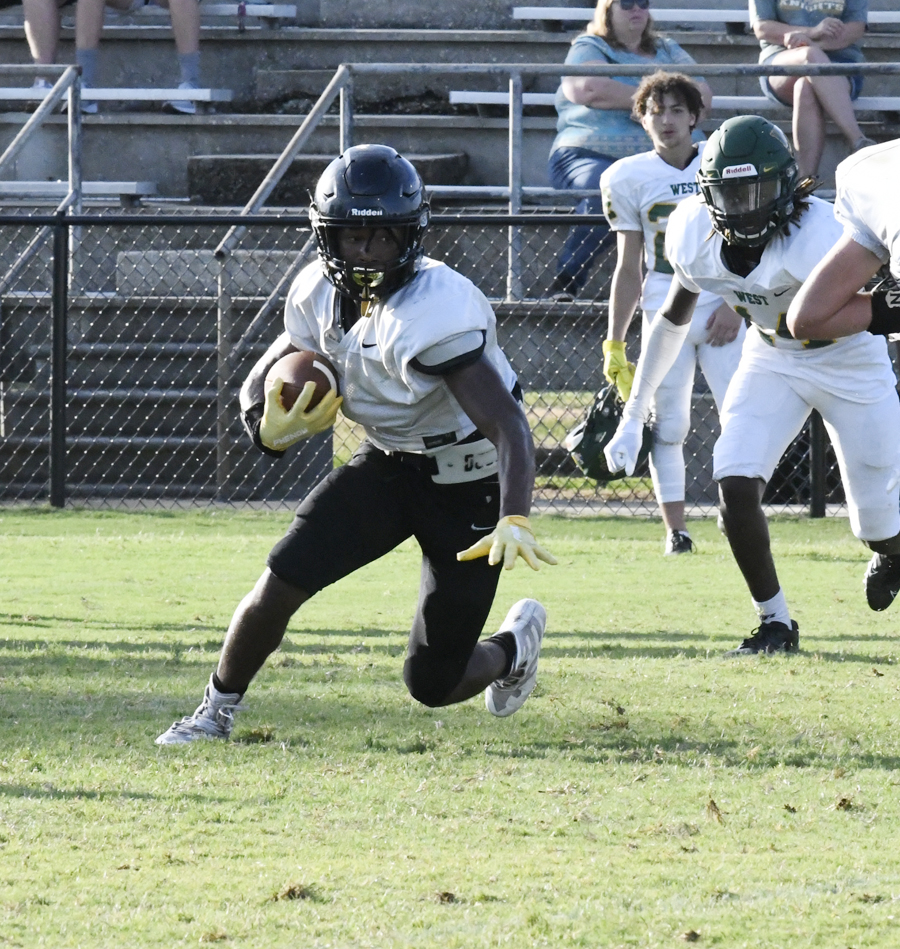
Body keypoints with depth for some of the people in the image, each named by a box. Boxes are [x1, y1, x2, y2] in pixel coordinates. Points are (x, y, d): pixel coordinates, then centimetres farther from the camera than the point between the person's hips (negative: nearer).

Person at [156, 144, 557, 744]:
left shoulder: (437, 310, -32)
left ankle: (515, 645, 35)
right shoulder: (320, 296, -9)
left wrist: (514, 521, -51)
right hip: (387, 464, 6)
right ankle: (218, 713, 16)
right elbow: (260, 387, 3)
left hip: (469, 485, -5)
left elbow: (509, 425, -37)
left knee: (432, 685, 0)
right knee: (279, 586, -10)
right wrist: (272, 427, -22)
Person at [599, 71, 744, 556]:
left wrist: (736, 304, -8)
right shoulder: (629, 178, 2)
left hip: (723, 311, 0)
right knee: (668, 424, -3)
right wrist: (614, 345, 5)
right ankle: (675, 528, 3)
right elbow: (628, 268, 7)